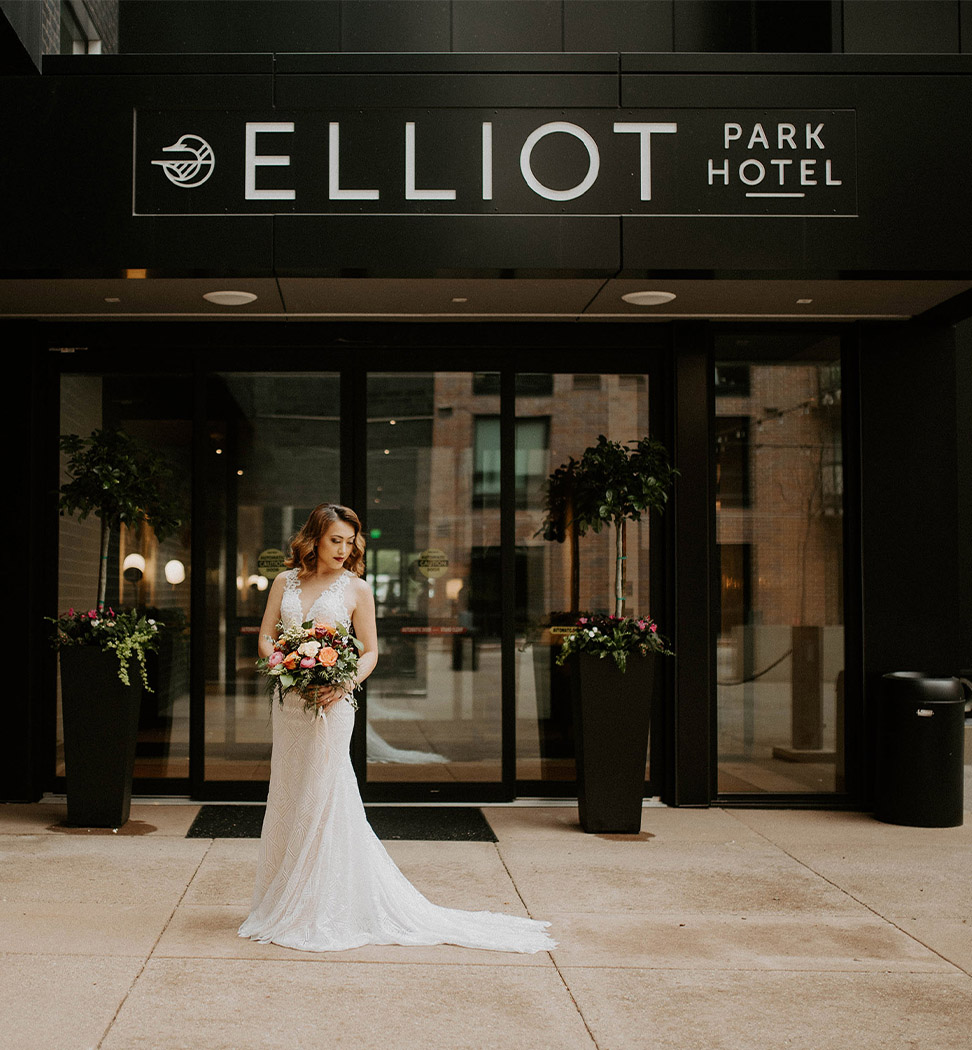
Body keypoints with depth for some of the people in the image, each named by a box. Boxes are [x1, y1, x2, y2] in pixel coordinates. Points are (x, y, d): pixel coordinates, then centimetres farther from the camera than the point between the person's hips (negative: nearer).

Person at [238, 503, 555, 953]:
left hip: (330, 704, -4)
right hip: (289, 702, 4)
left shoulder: (356, 589, 1)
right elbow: (266, 637, 11)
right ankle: (285, 905, 21)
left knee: (322, 798, -4)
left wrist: (346, 684, -15)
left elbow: (370, 651, 3)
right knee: (287, 798, 10)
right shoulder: (285, 582, 10)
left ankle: (321, 911, 5)